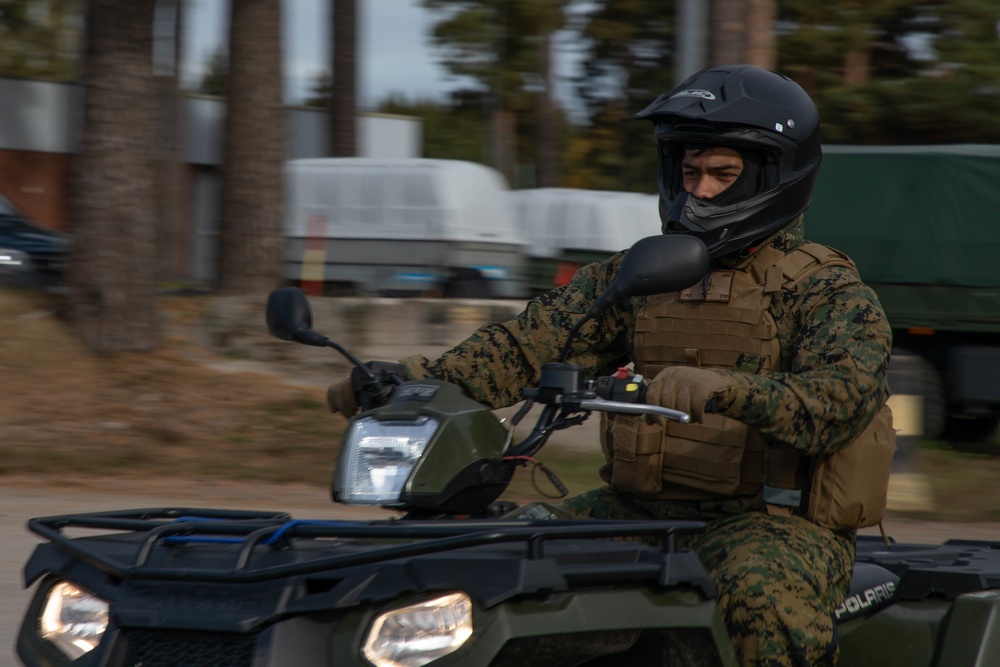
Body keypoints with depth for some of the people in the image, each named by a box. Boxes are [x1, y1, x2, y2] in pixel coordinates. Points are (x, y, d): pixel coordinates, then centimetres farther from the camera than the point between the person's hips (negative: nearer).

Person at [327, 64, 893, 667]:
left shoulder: (832, 293, -2)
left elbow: (841, 397, -22)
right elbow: (534, 340, 3)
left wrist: (724, 389, -42)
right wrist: (420, 382, -15)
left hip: (773, 524, -6)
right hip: (639, 513, 6)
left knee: (760, 596, -38)